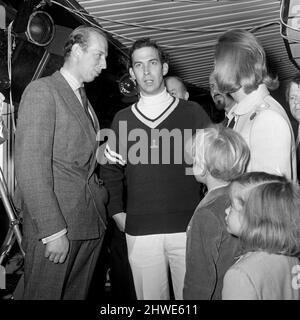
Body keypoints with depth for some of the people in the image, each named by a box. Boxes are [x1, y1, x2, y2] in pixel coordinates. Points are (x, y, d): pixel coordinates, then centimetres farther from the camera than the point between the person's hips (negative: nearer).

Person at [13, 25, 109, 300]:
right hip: (54, 226, -7)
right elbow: (31, 166, -16)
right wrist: (52, 231, -20)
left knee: (77, 294, 13)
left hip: (90, 224, 8)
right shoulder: (42, 90, -7)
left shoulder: (84, 101, 19)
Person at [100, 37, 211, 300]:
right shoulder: (122, 119, 11)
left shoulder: (192, 112, 5)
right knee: (149, 296, 9)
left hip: (187, 226, -1)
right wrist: (117, 211, 5)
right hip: (139, 229, 2)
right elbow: (111, 170, 16)